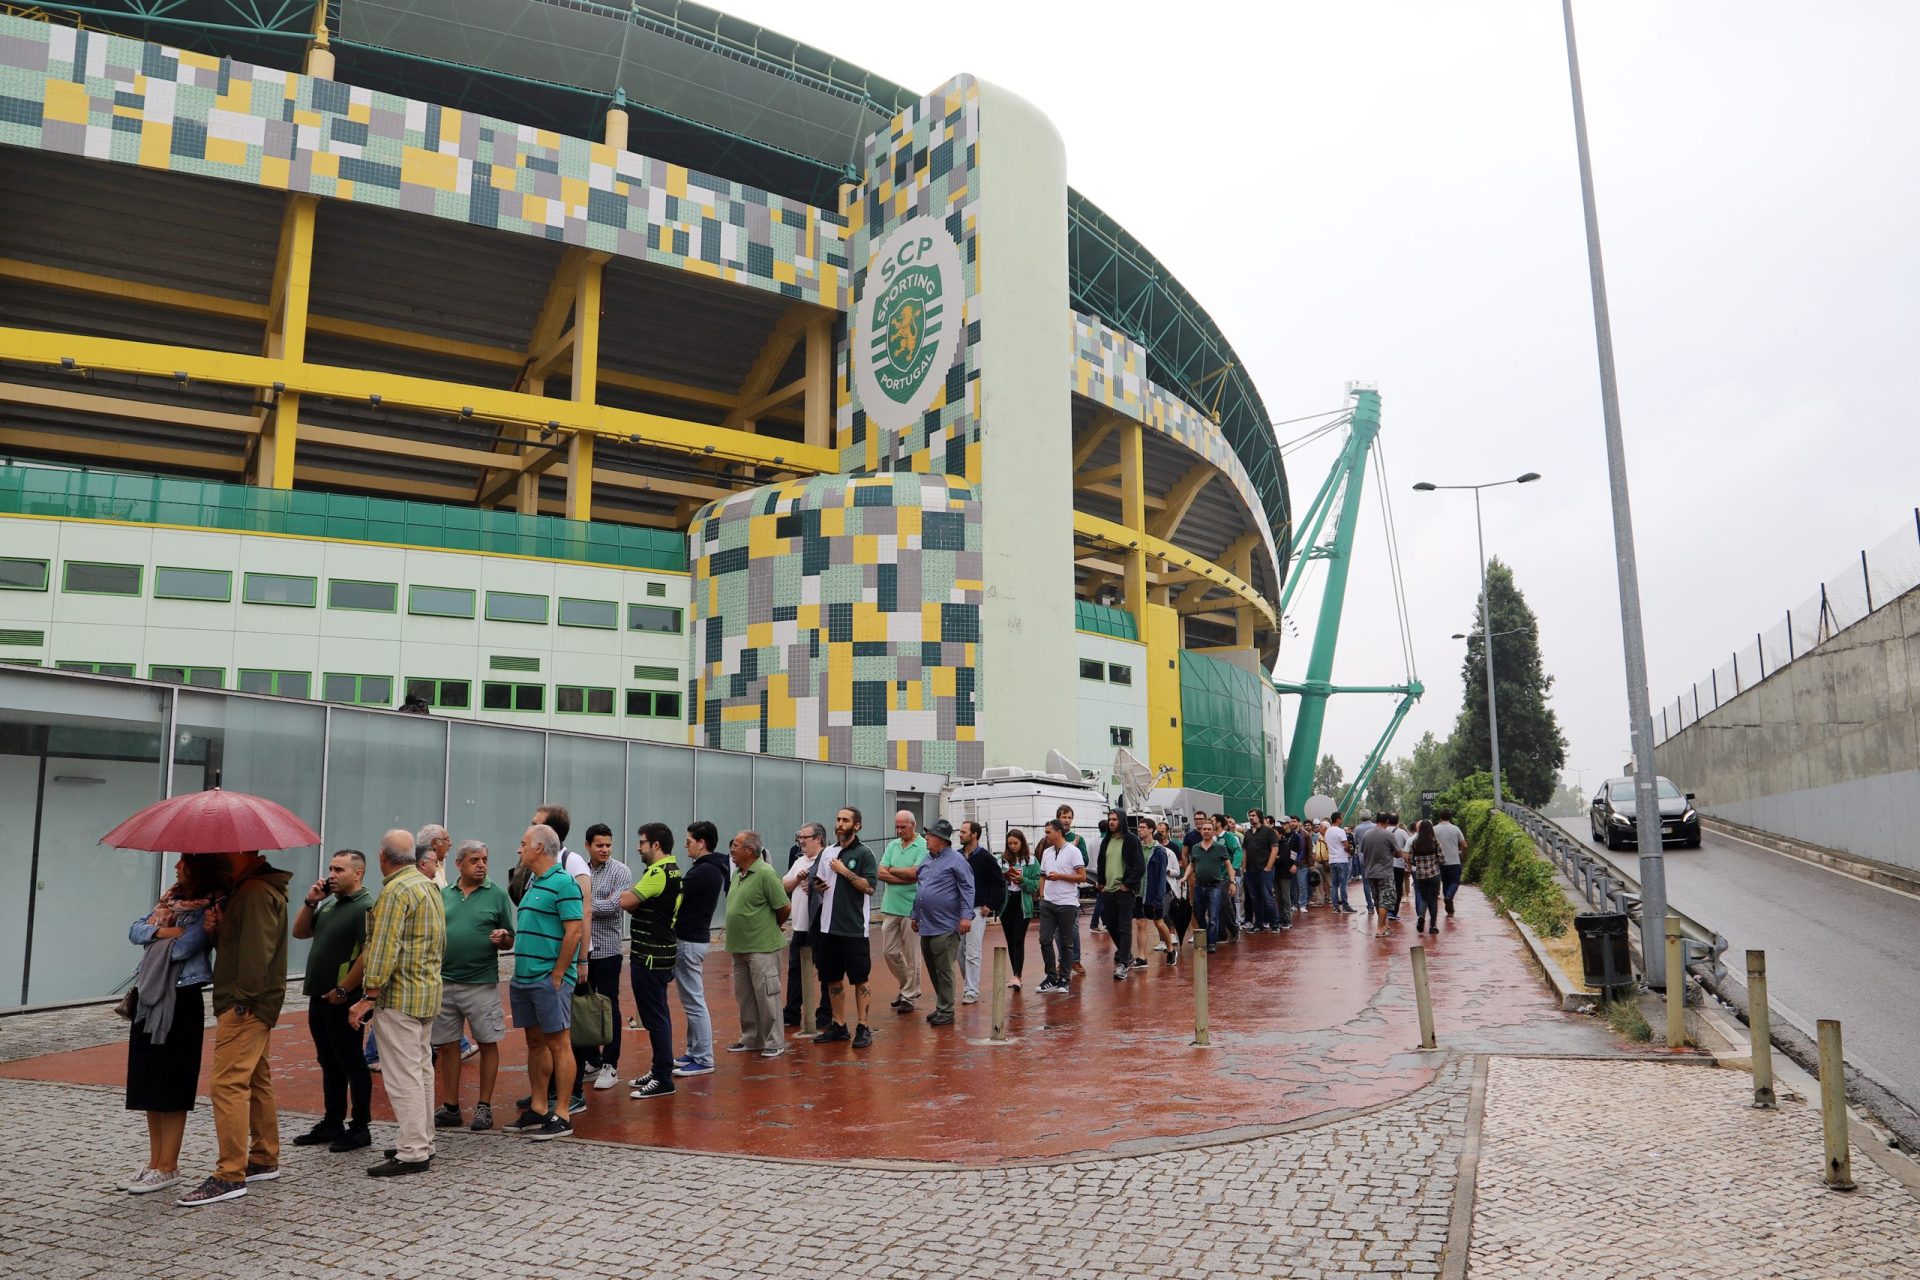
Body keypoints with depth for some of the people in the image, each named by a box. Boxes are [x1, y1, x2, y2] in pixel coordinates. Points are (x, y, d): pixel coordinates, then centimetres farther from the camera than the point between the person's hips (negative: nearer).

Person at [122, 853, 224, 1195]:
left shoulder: (209, 908, -13)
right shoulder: (171, 898, 12)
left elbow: (182, 948, -22)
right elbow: (135, 930, 8)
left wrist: (155, 935, -3)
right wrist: (162, 931, -11)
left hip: (181, 1000, -8)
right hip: (149, 997, 8)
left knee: (171, 1088, -1)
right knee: (148, 1083, 13)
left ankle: (168, 1168, 8)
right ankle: (154, 1162, 23)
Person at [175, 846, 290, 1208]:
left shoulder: (256, 891, -15)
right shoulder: (245, 889, 21)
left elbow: (256, 950, -23)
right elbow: (233, 943, 23)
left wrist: (243, 997, -24)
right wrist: (216, 928, 3)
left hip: (246, 1005, -11)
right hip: (244, 1004, 11)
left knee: (228, 1082, -12)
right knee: (256, 1080, 16)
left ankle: (230, 1176, -10)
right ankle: (265, 1160, 25)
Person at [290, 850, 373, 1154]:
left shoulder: (366, 907, -15)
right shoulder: (329, 905, 15)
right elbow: (299, 932, 18)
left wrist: (342, 990, -20)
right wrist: (310, 901, 4)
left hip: (343, 1000, -9)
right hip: (319, 997, 9)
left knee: (351, 1063, -1)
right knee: (329, 1063, 16)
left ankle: (359, 1128, 7)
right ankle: (332, 1124, 25)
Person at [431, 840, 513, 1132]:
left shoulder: (497, 895, -1)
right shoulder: (443, 895, 8)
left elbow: (509, 941, 2)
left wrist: (502, 938, -20)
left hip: (482, 983, -3)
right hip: (445, 982, 3)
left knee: (488, 1043, 3)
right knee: (447, 1045, 9)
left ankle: (484, 1107, 15)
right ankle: (450, 1107, 22)